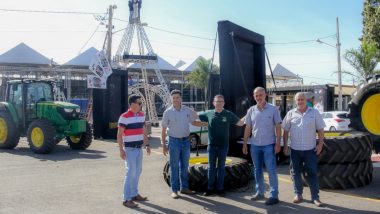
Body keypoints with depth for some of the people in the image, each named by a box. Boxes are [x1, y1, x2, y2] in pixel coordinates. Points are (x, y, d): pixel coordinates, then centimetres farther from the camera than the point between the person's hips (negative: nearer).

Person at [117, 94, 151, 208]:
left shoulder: (142, 115, 7)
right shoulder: (124, 117, -14)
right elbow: (119, 134, -12)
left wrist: (147, 145, 13)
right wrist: (121, 150, -16)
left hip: (139, 148, 7)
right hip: (130, 148, -7)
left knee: (138, 171, 13)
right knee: (131, 172, -7)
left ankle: (134, 194, 26)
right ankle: (126, 199, 1)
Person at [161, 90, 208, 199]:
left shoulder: (187, 110, 2)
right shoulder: (168, 112, -6)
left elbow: (194, 122, 16)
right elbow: (163, 129, -2)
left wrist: (205, 123, 1)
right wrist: (163, 145, -5)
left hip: (185, 141, 3)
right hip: (174, 141, -3)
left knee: (184, 166, 11)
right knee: (174, 167, 0)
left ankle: (184, 187, 23)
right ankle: (174, 190, 9)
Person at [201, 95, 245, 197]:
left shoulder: (229, 114, -1)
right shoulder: (209, 114, 1)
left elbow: (240, 123, 4)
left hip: (223, 146, -1)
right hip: (212, 145, 1)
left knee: (221, 167, 8)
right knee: (211, 167, 9)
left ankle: (220, 188, 17)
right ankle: (210, 188, 18)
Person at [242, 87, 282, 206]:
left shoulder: (273, 109, -5)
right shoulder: (251, 110, 4)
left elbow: (278, 127, -4)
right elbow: (248, 128, 8)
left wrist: (278, 143, -10)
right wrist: (245, 144, 6)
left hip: (269, 145, -4)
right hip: (255, 145, 4)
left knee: (271, 170, -2)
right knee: (257, 170, 13)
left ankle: (274, 195, 5)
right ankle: (259, 192, 25)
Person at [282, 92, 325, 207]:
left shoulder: (314, 112, 0)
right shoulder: (290, 113, 2)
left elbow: (320, 130, 3)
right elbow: (286, 131, 6)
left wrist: (320, 144, -5)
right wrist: (285, 145, 2)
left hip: (310, 149, -1)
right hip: (295, 149, 2)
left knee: (312, 173, 2)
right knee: (296, 173, 10)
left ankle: (315, 197, 10)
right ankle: (298, 194, 24)